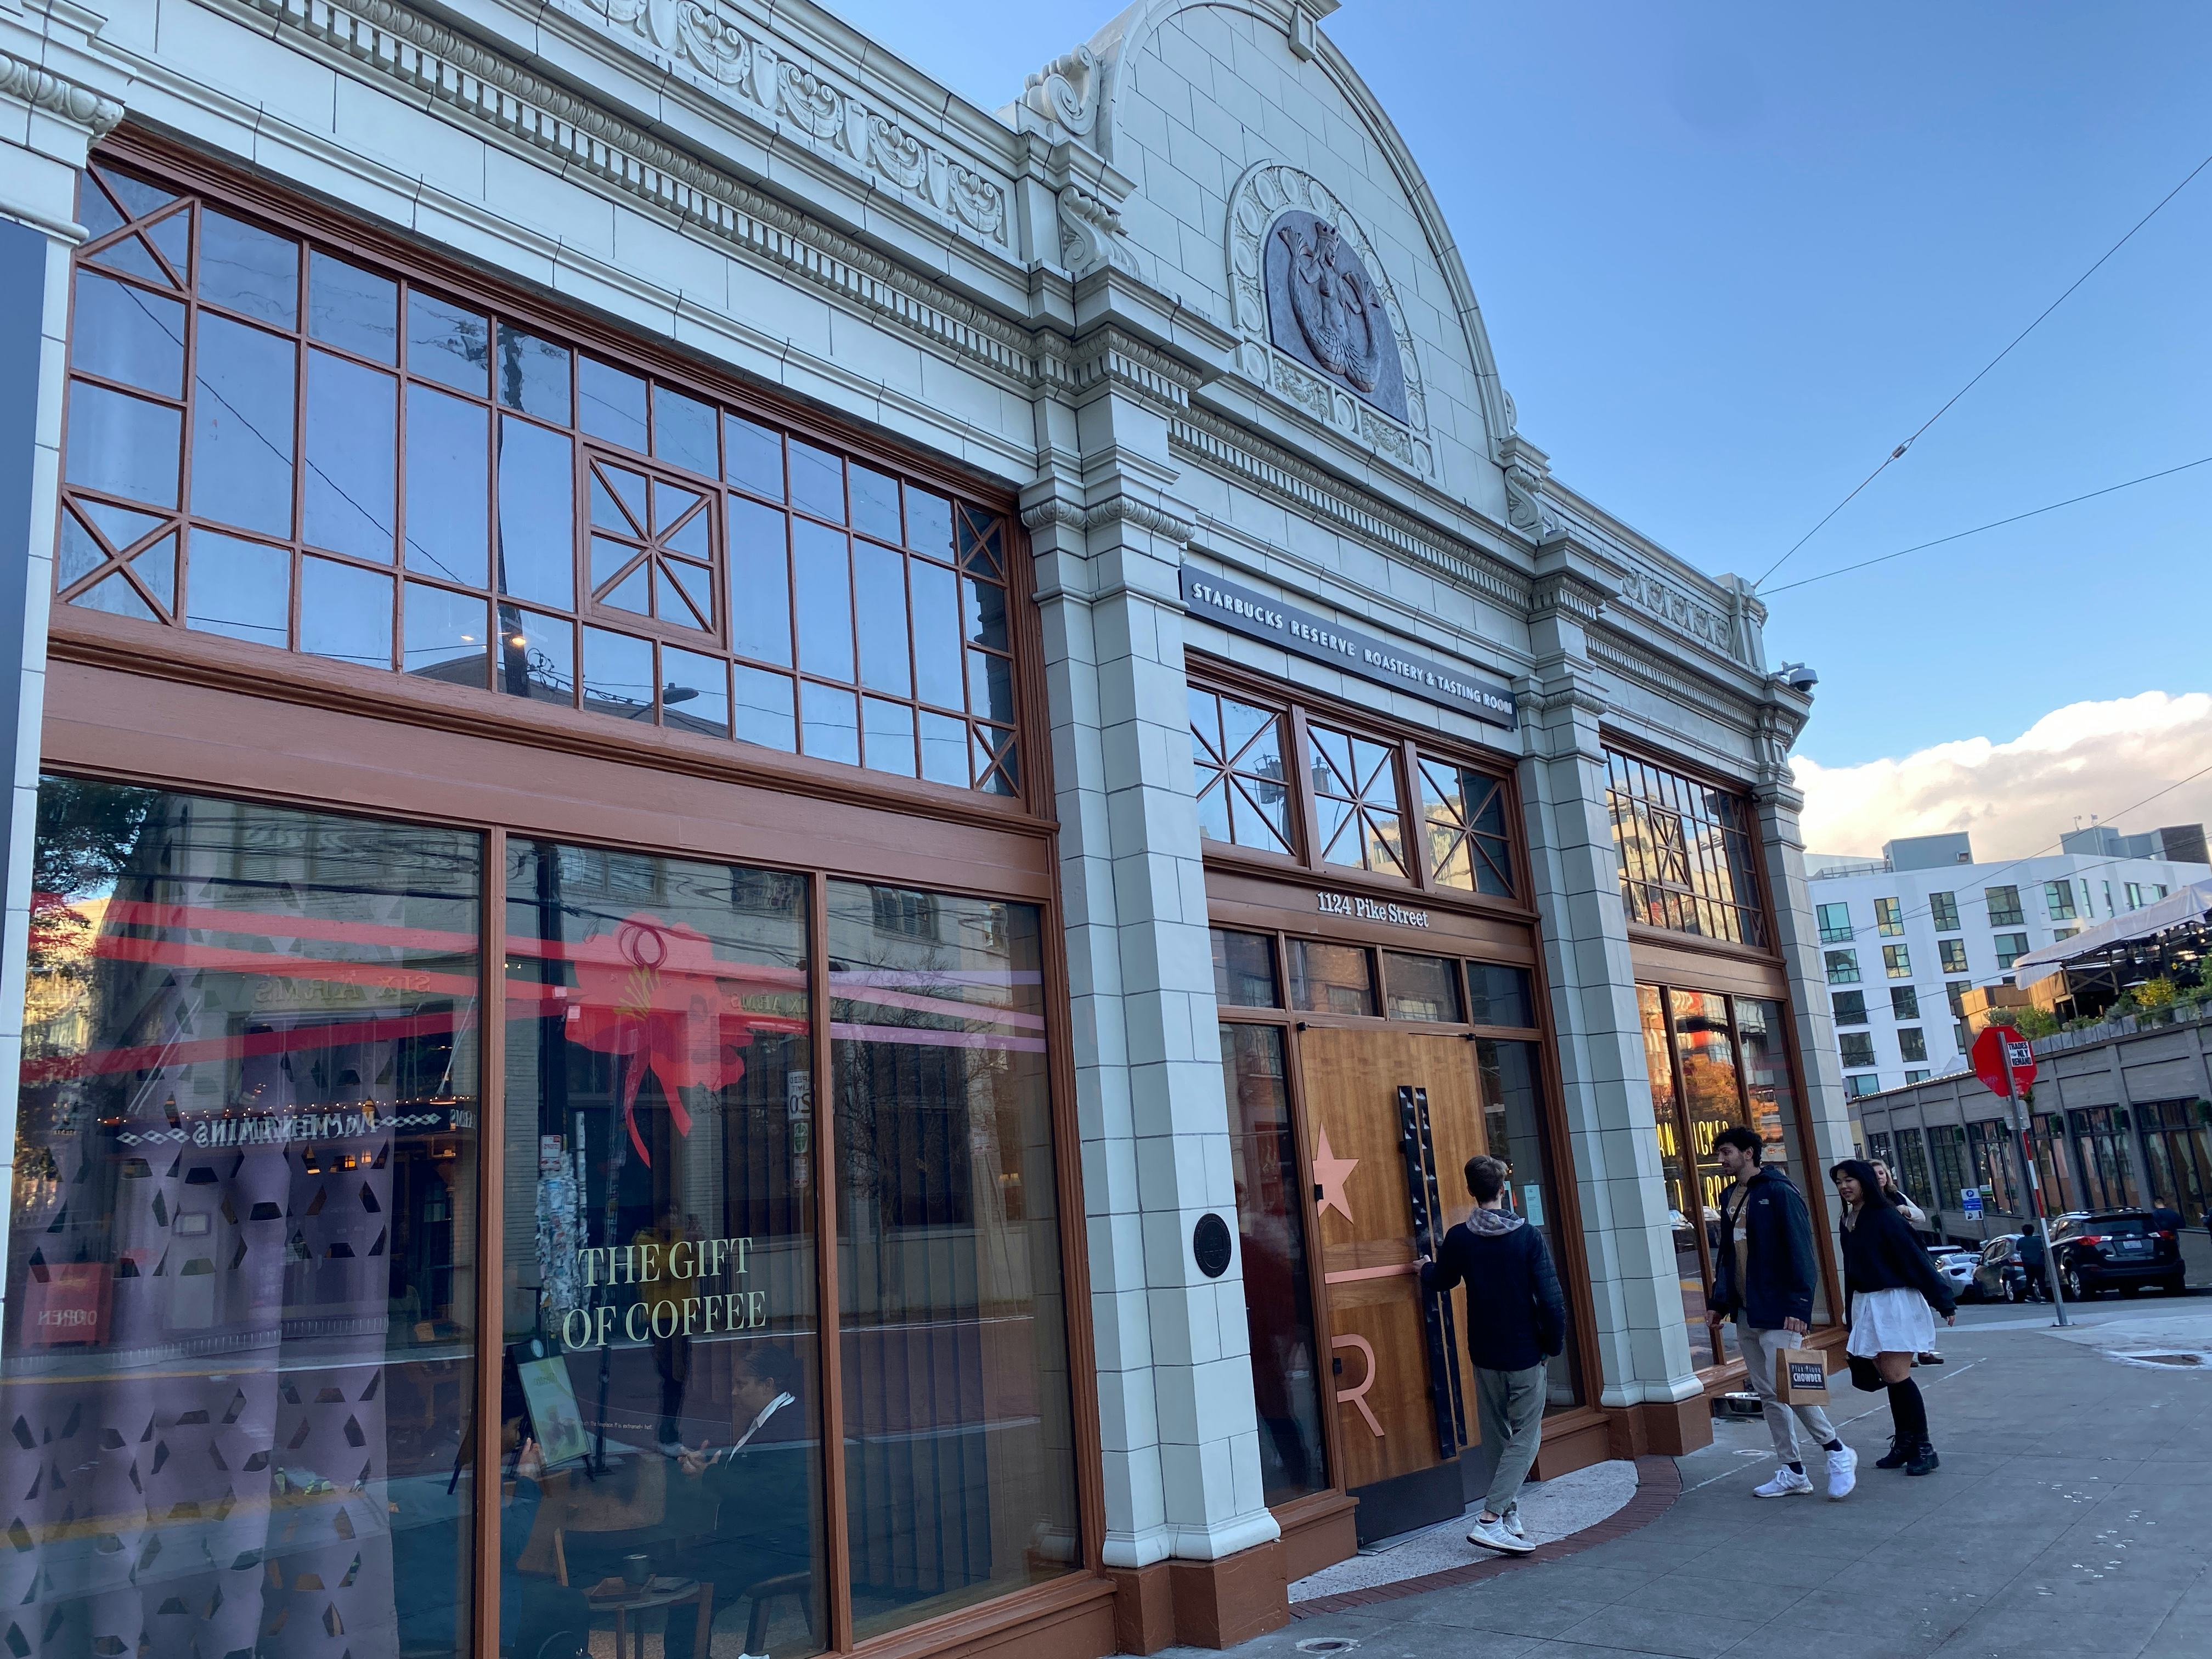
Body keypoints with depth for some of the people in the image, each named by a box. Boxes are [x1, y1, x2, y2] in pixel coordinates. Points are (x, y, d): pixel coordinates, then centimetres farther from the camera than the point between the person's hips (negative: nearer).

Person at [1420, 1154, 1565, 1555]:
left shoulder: (1458, 1239, -5)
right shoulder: (1527, 1235, -13)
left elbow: (1439, 1281, 13)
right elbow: (1550, 1296, -15)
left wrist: (1426, 1267, 35)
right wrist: (1554, 1342, 0)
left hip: (1484, 1356, 3)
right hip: (1525, 1355, -3)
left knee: (1499, 1439, 17)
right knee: (1525, 1438, 2)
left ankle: (1509, 1516, 19)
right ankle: (1491, 1519, -10)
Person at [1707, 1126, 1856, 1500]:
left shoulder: (1779, 1192, -10)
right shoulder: (1730, 1198, 13)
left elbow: (1800, 1251, -15)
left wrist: (1798, 1305, -20)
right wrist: (1718, 1301, 13)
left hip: (1776, 1312, -8)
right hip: (1744, 1314, 8)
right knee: (1767, 1394, 10)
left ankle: (1836, 1449, 10)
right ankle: (1792, 1472, 19)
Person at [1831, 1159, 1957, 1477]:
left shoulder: (1884, 1217, -13)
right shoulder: (1848, 1221, 10)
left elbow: (1916, 1259, -14)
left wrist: (1944, 1301, -15)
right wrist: (1852, 1312, 22)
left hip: (1895, 1303, -7)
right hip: (1866, 1305, 7)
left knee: (1896, 1375, -10)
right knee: (1889, 1377, 10)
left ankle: (1924, 1448, -2)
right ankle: (1904, 1443, 18)